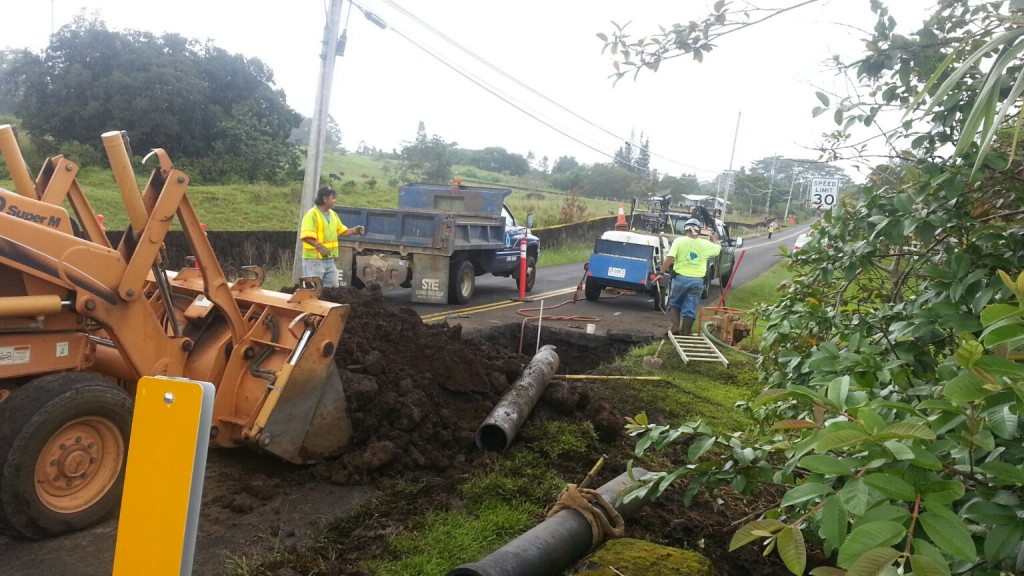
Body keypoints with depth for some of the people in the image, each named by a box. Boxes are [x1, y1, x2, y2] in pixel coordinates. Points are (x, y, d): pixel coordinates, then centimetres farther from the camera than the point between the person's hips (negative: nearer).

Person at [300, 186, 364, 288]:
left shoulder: (333, 214, 12)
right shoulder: (312, 214, -14)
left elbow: (341, 231, 19)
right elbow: (306, 236, -24)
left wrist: (354, 230, 1)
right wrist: (319, 246, -37)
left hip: (329, 259, 8)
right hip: (314, 259, -8)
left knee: (333, 288, 13)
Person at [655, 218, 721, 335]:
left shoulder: (679, 241, -6)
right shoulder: (706, 244, 4)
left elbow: (669, 258, -14)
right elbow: (718, 248, 25)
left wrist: (661, 272, -8)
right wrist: (715, 239, 45)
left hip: (681, 278, -1)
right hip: (697, 280, 2)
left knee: (674, 303, 18)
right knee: (690, 309, 7)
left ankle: (673, 328, 2)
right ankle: (685, 334, 9)